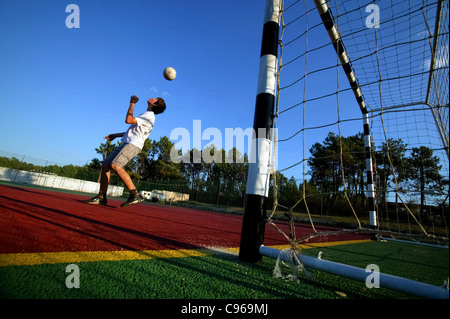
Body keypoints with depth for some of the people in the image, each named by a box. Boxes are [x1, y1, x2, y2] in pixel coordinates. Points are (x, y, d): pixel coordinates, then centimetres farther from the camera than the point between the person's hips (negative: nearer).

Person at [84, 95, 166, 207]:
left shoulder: (149, 116, -6)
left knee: (116, 165, -28)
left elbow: (128, 120, -15)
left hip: (133, 144, -10)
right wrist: (116, 135, 29)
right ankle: (101, 197, 8)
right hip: (127, 143, 10)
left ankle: (135, 195, -28)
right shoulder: (145, 115, 27)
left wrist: (132, 103, -3)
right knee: (105, 165, 5)